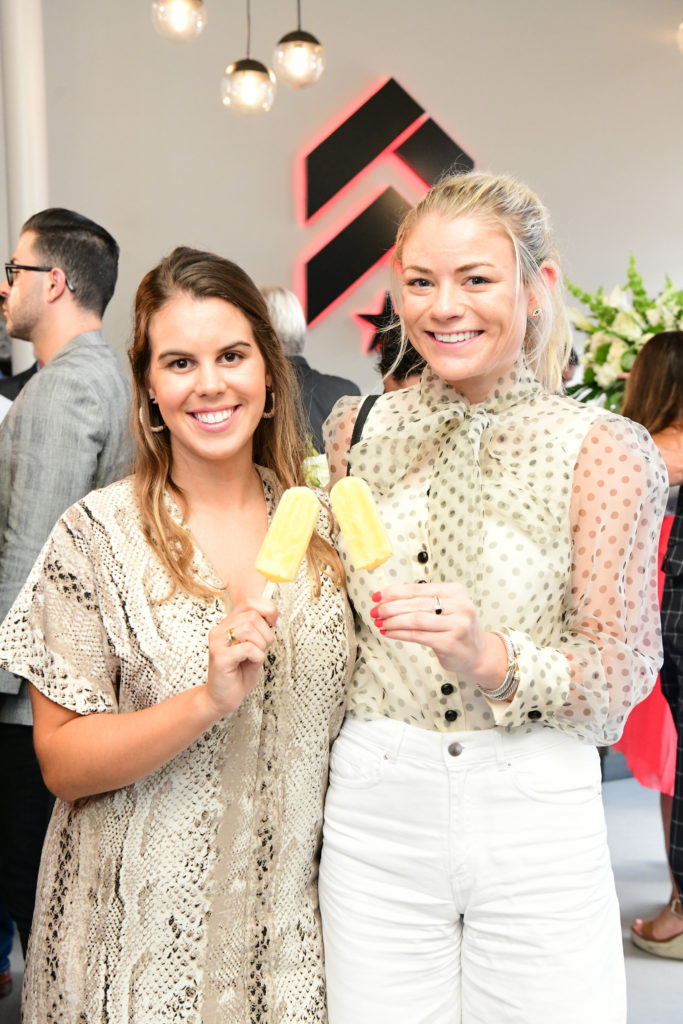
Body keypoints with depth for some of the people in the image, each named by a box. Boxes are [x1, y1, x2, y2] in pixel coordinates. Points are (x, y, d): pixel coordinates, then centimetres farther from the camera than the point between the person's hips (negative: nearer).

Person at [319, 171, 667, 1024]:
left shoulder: (605, 453, -7)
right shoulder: (358, 431, 3)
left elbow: (624, 674, -8)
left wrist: (492, 658, -24)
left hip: (535, 815, -2)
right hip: (374, 805, 3)